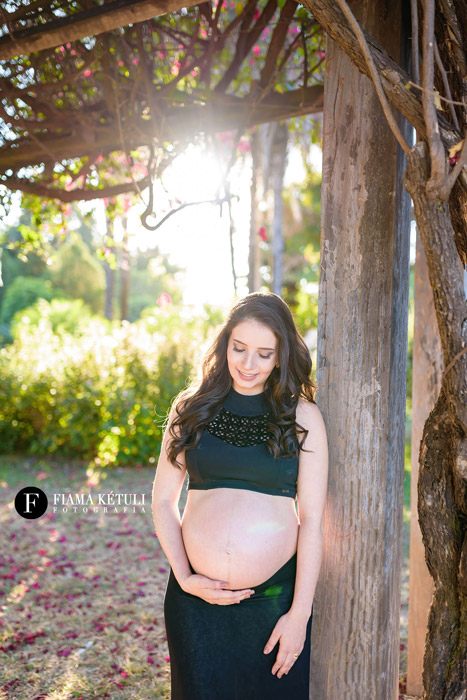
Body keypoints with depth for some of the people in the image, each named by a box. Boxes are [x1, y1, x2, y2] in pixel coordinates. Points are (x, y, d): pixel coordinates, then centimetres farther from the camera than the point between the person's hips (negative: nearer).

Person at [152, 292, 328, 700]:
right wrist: (184, 578, -5)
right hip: (196, 598, 2)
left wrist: (300, 612, -7)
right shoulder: (192, 409, 3)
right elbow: (163, 500, 6)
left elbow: (312, 519, -4)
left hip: (275, 596, -1)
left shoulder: (302, 416, -2)